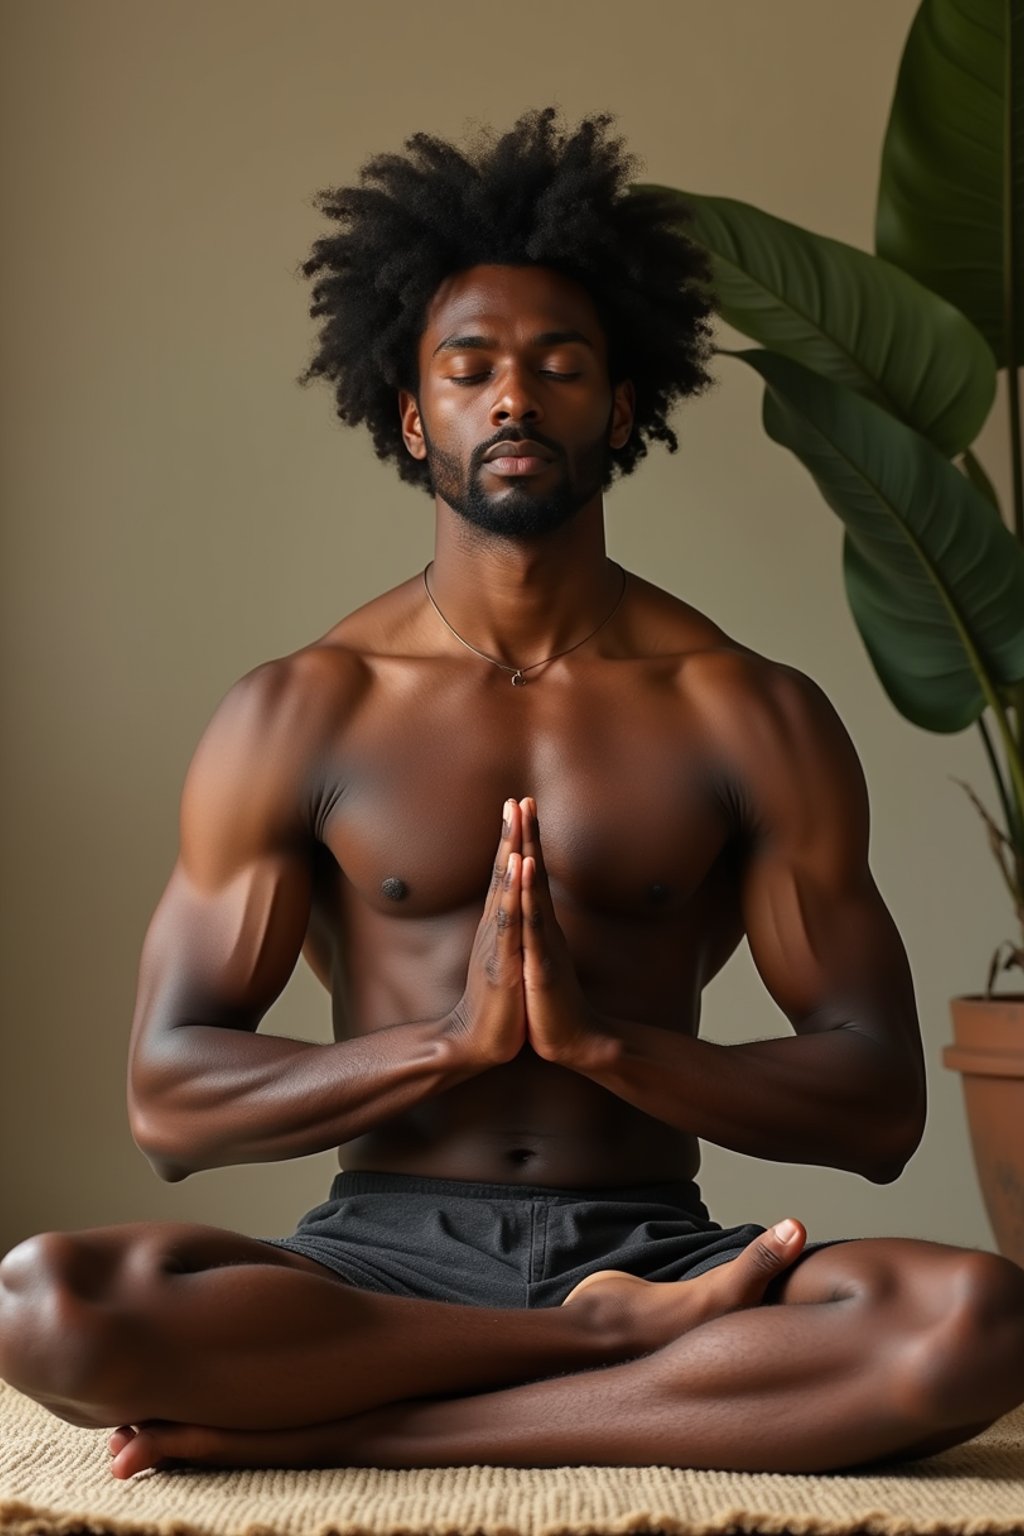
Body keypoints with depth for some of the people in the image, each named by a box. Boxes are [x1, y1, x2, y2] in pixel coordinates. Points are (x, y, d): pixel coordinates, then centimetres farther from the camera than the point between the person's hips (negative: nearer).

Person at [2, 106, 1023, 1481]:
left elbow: (880, 1107, 1)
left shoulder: (754, 717, 4)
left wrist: (600, 1039, -15)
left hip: (655, 1241, 1)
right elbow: (169, 1102, -1)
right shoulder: (297, 714, 3)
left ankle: (333, 1433, -22)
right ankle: (624, 1334, -15)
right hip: (384, 1253, 0)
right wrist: (454, 1039, -16)